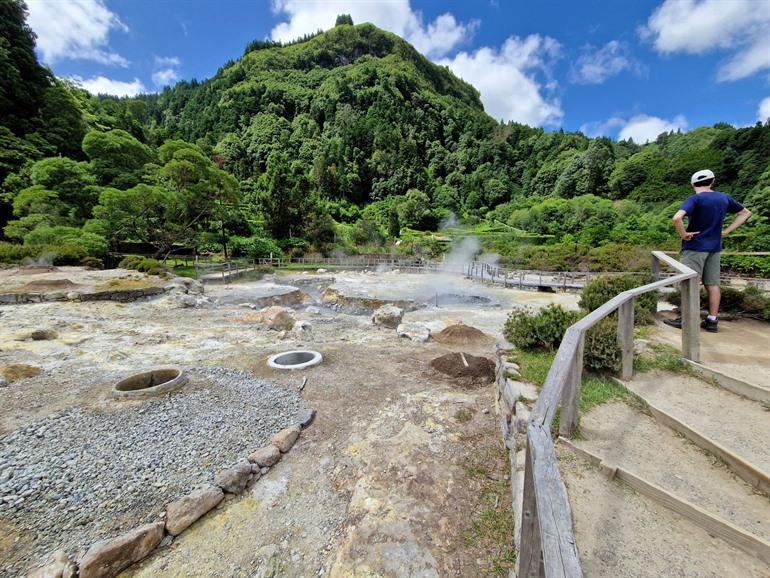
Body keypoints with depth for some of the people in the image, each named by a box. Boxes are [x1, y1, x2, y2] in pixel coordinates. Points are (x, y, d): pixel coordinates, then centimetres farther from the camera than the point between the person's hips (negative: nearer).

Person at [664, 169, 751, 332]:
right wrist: (727, 231, 13)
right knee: (713, 284, 8)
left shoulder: (695, 199, -12)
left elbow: (676, 218, -31)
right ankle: (712, 321, 12)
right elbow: (745, 213, 21)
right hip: (714, 247, 7)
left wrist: (683, 234, -17)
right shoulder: (724, 198, 8)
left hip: (695, 247, -6)